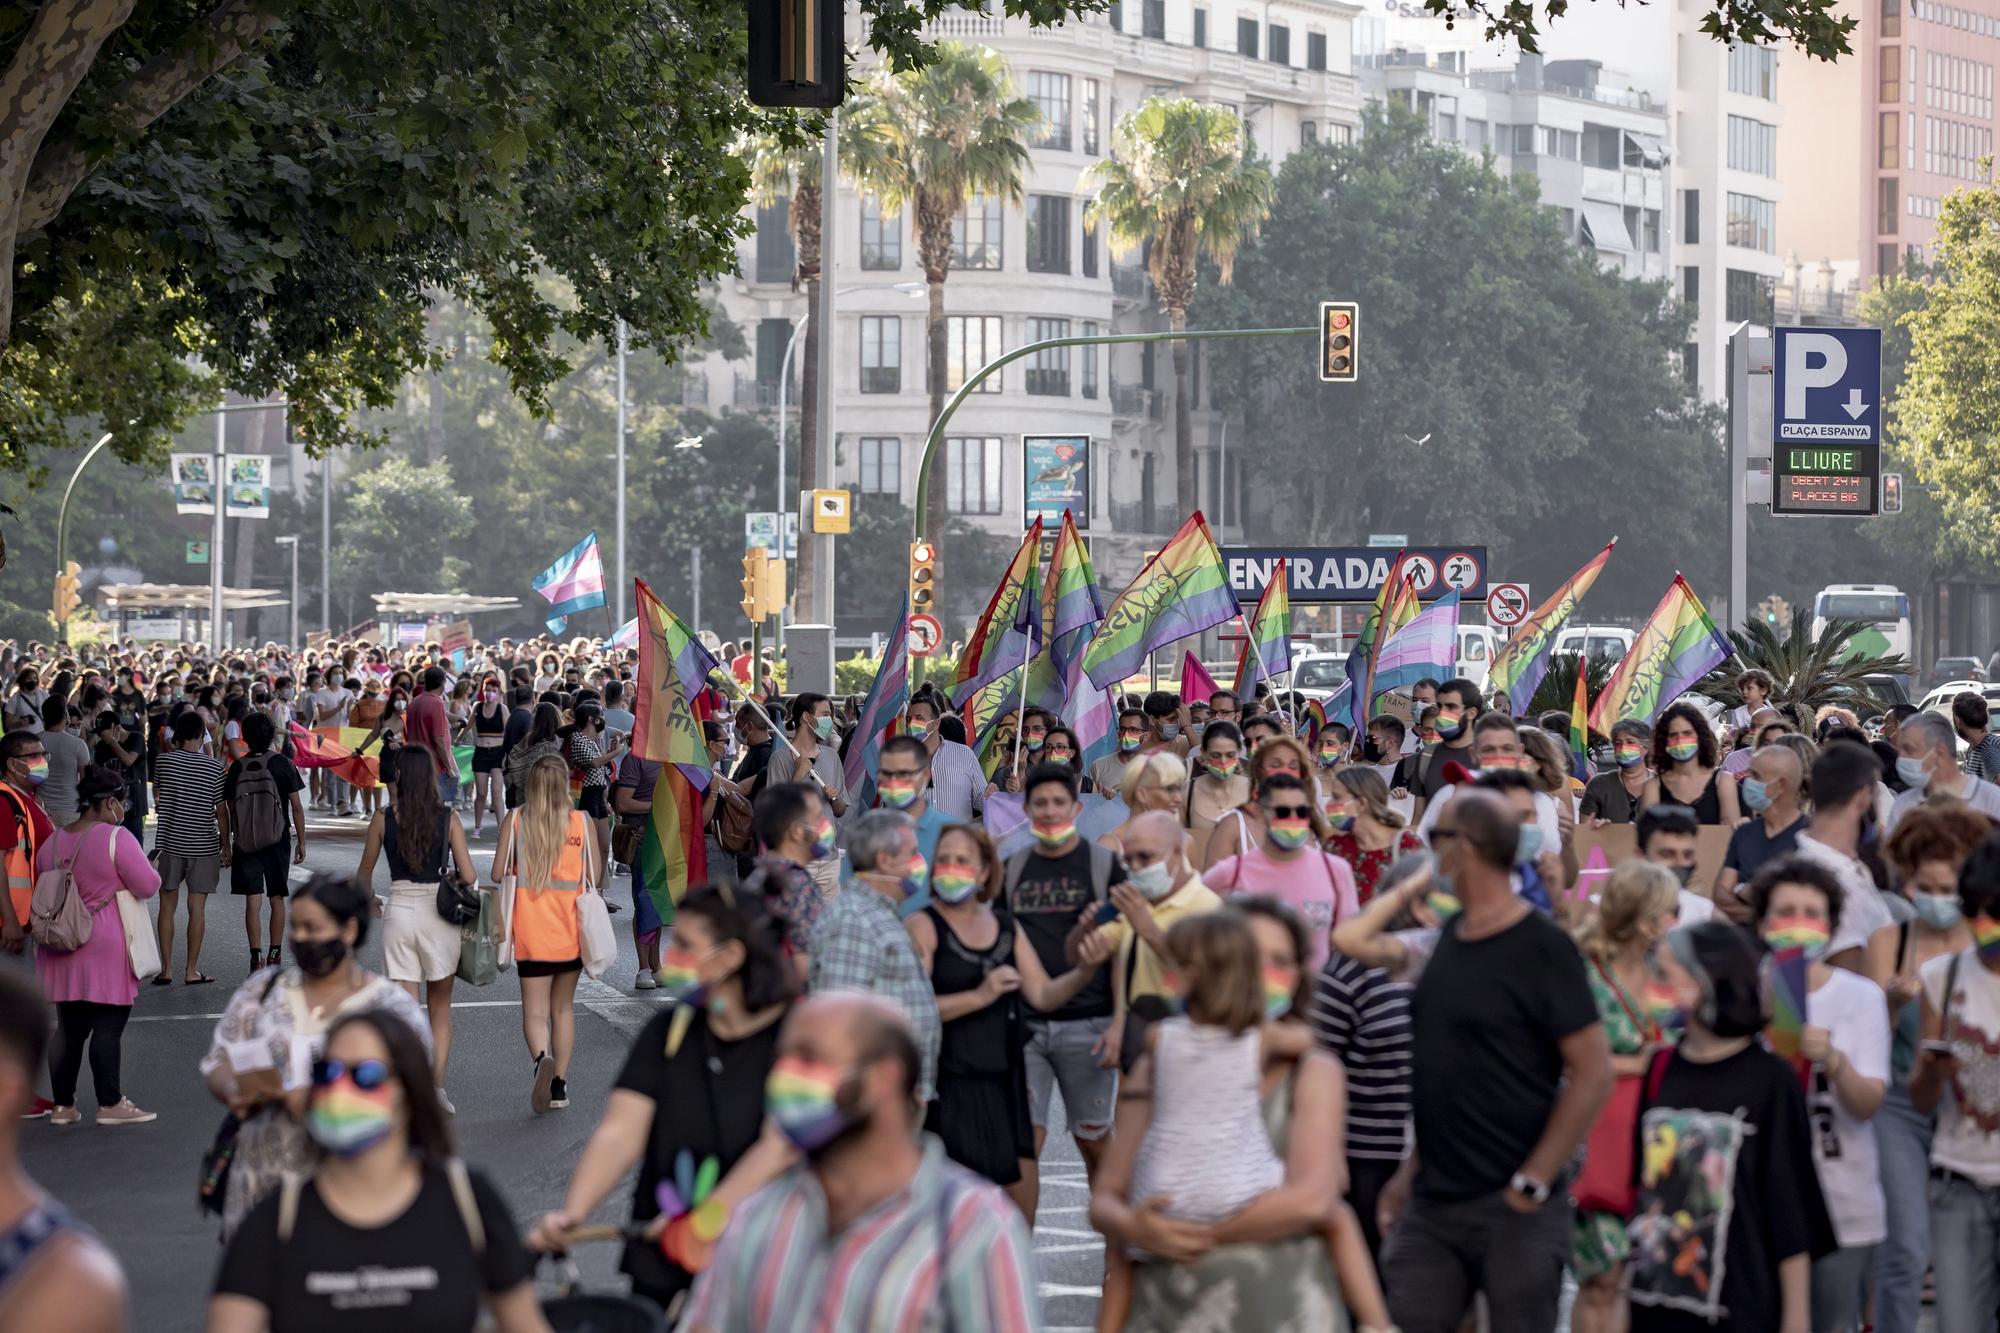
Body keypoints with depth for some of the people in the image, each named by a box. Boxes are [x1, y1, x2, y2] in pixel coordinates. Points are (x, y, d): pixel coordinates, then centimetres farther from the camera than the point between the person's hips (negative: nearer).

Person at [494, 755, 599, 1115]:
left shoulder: (515, 822, -4)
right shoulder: (583, 822, -2)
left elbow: (498, 873, -4)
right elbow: (594, 875, -1)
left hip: (531, 927, -2)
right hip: (570, 928, 2)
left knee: (534, 1010, -1)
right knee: (563, 1007, 16)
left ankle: (541, 1059, -31)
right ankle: (560, 1085, 17)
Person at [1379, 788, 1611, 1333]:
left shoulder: (1542, 949, -12)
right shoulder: (1451, 935, 10)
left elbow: (1593, 1073, -14)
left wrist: (1533, 1183, -15)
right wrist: (1415, 1167, 14)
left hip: (1512, 1208, -7)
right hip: (1432, 1206, 7)